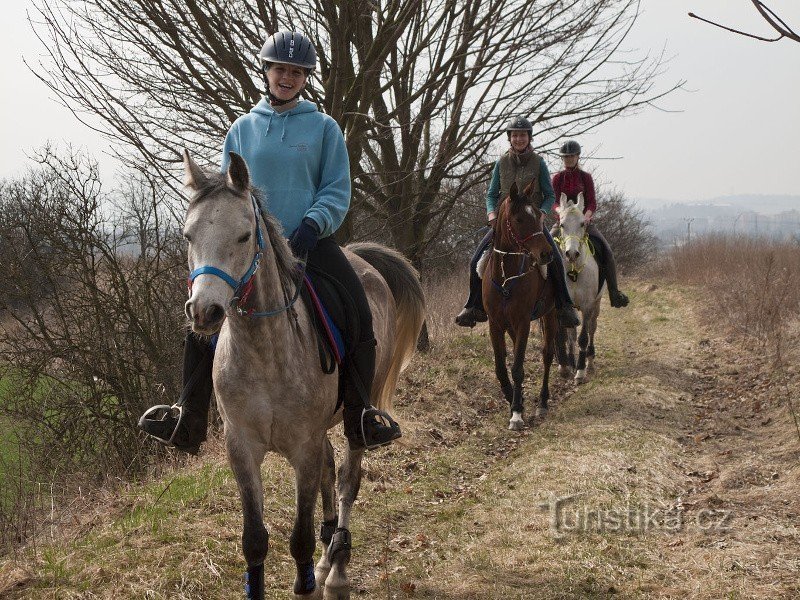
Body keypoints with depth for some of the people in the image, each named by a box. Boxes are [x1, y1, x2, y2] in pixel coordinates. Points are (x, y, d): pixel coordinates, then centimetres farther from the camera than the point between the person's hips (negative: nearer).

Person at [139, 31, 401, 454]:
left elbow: (336, 192, 2)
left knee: (359, 315, -17)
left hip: (309, 241, -1)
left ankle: (360, 418, -6)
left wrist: (311, 225, -16)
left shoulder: (323, 127, 5)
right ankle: (188, 424, -2)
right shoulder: (243, 128, 10)